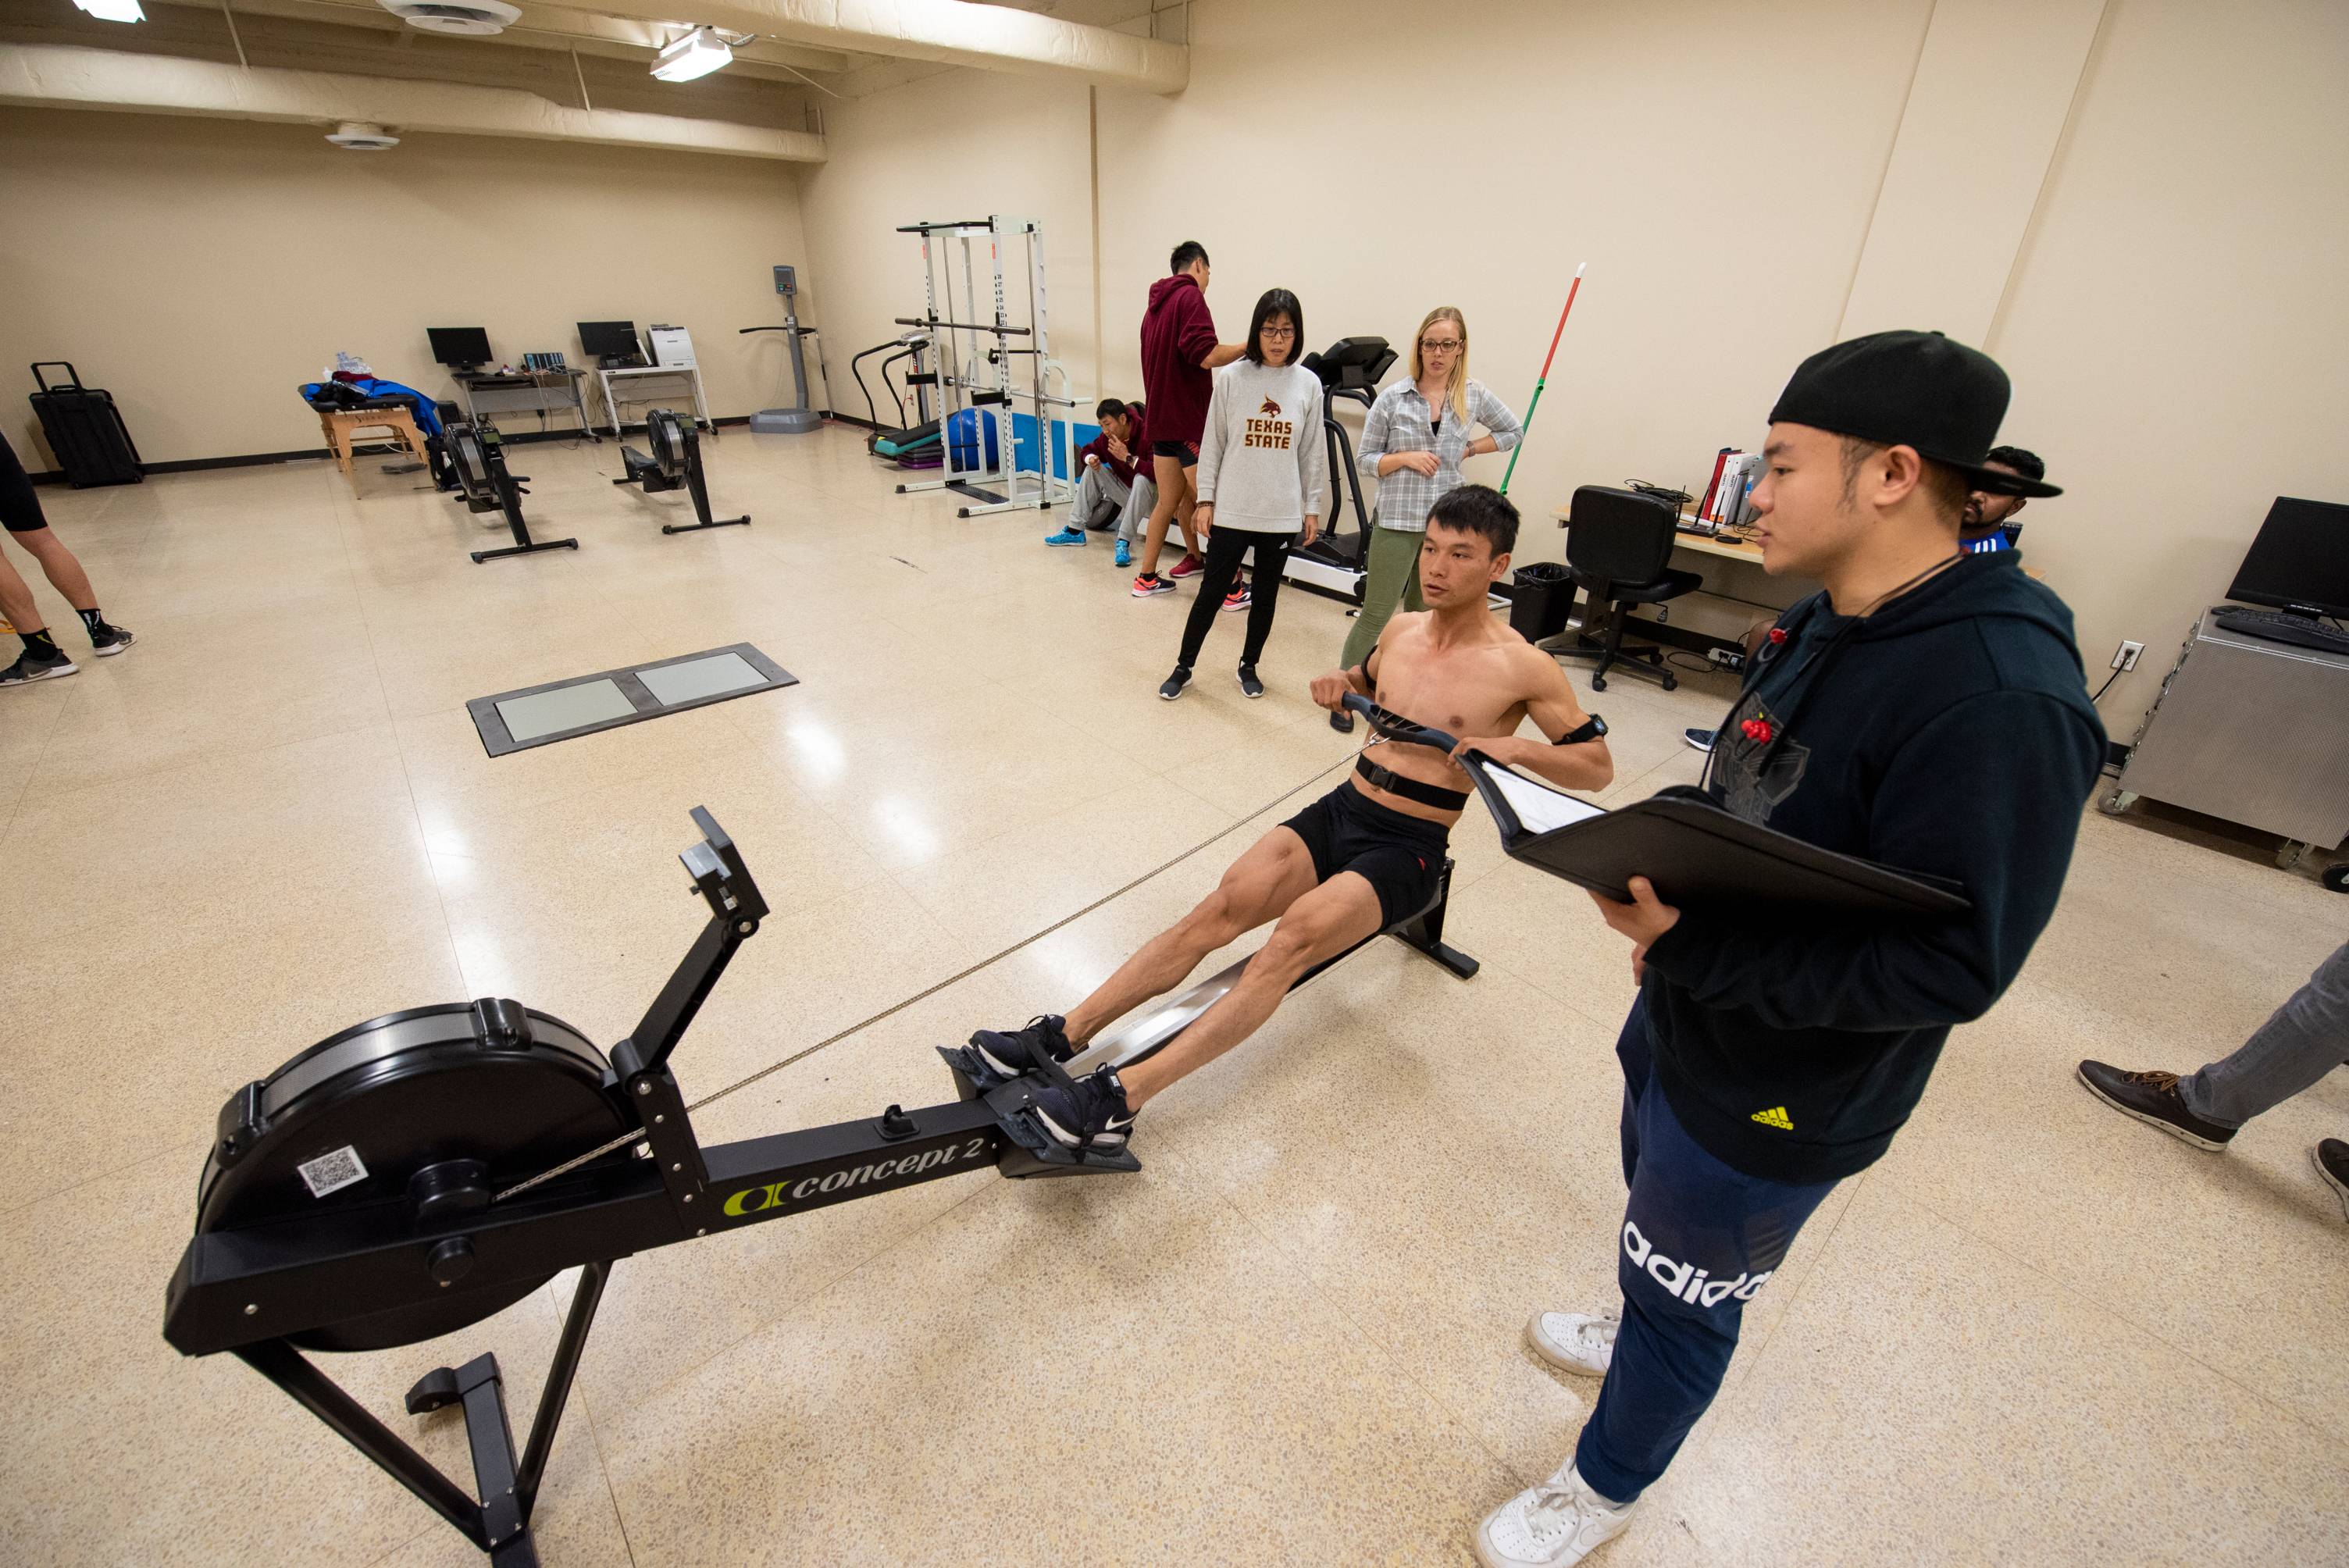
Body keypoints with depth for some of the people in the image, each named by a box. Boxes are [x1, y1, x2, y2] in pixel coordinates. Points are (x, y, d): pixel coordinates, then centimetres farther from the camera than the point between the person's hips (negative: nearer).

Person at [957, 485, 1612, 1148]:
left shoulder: (1522, 666, -8)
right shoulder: (1400, 629, 8)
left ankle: (1120, 1098, -35)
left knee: (1297, 933, -31)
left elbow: (1599, 766, -2)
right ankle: (1059, 1037, -17)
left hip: (1408, 848, -5)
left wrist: (1513, 747, -21)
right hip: (1340, 809, 5)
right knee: (1221, 906, -17)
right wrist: (1340, 683, 5)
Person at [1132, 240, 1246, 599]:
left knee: (1168, 501, 14)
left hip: (1162, 419, 9)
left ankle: (1146, 579, 17)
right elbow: (1206, 355, -20)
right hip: (1190, 421, -8)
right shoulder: (1190, 295, -9)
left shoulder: (1156, 304, 18)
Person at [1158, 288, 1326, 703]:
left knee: (1266, 595, 12)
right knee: (1213, 591, 4)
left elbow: (1313, 451, 6)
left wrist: (1312, 507, 6)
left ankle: (1249, 666, 31)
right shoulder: (1232, 377, -3)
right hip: (1232, 509, -2)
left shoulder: (1308, 384, 1)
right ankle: (1183, 668, 20)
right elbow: (1213, 443, 0)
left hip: (1281, 513, 2)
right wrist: (1205, 499, -2)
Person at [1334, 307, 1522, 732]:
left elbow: (1513, 431, 18)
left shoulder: (1474, 397, 3)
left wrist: (1467, 450, 4)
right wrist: (1405, 458, -16)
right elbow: (1365, 461, 0)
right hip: (1397, 523, -3)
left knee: (1422, 616, 15)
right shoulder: (1393, 398, -4)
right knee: (1375, 615, 0)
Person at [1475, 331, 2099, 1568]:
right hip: (1683, 1022, 8)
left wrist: (1692, 946, -32)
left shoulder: (2000, 701, -30)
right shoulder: (1827, 622, -2)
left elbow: (1947, 969, -29)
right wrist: (1671, 915, 3)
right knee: (1655, 1204, 31)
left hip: (1777, 1096, -8)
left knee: (1682, 1293, 15)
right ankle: (1642, 1338, 62)